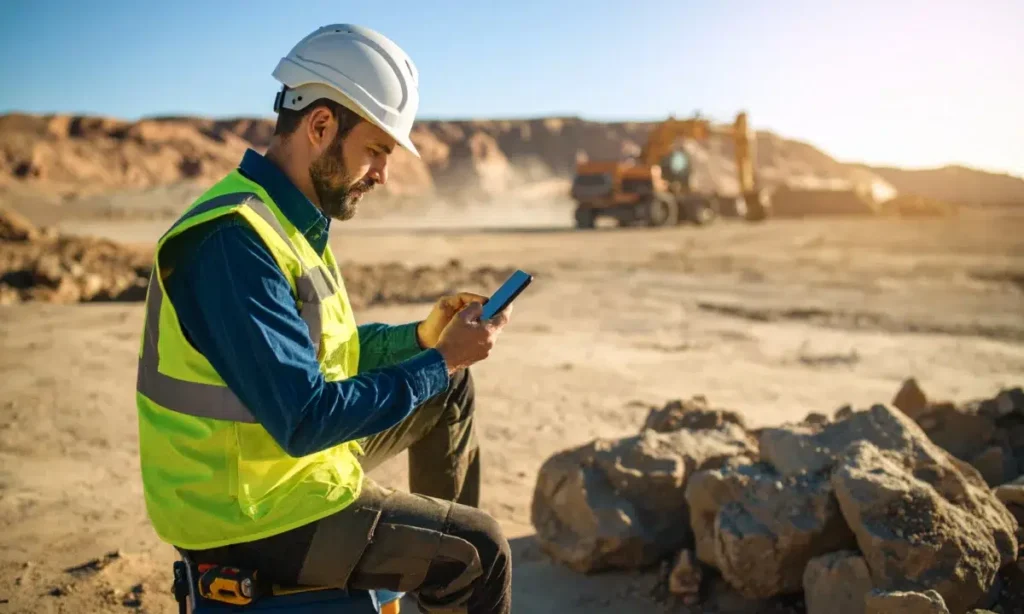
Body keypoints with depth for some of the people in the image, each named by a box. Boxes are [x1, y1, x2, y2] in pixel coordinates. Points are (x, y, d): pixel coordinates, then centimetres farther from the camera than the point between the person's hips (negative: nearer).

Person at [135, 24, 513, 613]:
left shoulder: (289, 219, 4)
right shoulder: (234, 240, -28)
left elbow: (327, 349, 12)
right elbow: (304, 420, -30)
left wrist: (424, 335, -1)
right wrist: (441, 359, -22)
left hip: (286, 456, 10)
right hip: (253, 516, -9)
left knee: (453, 388, 16)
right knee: (479, 548, -4)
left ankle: (442, 564, 28)